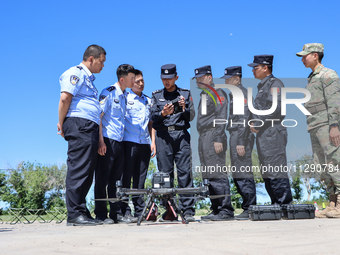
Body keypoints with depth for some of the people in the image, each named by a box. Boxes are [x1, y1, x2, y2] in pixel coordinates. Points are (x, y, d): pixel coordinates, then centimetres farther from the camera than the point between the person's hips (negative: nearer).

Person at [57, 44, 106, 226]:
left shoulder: (88, 78, 29)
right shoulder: (76, 73, -2)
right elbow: (65, 98, -13)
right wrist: (62, 124, -10)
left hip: (90, 128, 10)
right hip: (79, 124, -10)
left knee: (86, 172, 7)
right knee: (78, 169, -12)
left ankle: (81, 212, 11)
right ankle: (74, 214, -11)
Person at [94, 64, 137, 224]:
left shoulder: (125, 95, 16)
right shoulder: (108, 93, -6)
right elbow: (98, 116, -10)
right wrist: (100, 141, -18)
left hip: (119, 142, 7)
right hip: (107, 141, -7)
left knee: (116, 180, 9)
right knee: (102, 179, -2)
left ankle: (116, 214, 13)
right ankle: (101, 215, 4)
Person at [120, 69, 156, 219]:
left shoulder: (148, 101, 19)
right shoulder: (125, 98, 5)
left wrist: (153, 141, 11)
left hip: (144, 143, 4)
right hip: (129, 142, -4)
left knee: (140, 179, 5)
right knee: (126, 177, -5)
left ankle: (139, 211, 9)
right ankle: (125, 211, -3)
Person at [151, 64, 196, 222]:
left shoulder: (185, 94, 16)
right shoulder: (156, 95, 17)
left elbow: (191, 116, 8)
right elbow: (153, 117, 6)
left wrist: (184, 108, -10)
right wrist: (163, 113, -13)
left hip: (181, 134, 0)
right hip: (163, 135, 1)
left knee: (185, 172, -7)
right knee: (165, 173, -3)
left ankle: (187, 210, -6)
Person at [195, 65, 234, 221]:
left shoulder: (218, 93, -4)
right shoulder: (203, 95, 23)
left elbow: (221, 117, -13)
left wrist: (218, 139, -20)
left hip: (213, 137, -9)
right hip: (203, 138, 9)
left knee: (218, 174, -11)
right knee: (209, 176, 8)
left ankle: (226, 210, -9)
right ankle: (216, 210, 13)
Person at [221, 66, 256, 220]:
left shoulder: (242, 93, -10)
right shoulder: (233, 94, 20)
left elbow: (244, 119, -17)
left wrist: (241, 142, -21)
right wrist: (235, 141, 18)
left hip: (241, 138, -10)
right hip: (235, 137, 10)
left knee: (243, 174, -8)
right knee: (238, 176, 11)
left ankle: (249, 209, -3)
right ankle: (249, 208, 16)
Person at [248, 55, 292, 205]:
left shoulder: (274, 84, -7)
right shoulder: (262, 86, 22)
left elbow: (275, 108, -19)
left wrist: (257, 125, -16)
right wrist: (254, 123, 10)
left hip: (272, 134, -10)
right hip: (263, 135, 10)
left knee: (276, 171, -9)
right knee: (267, 174, 11)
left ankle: (285, 203, -4)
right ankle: (276, 204, 16)